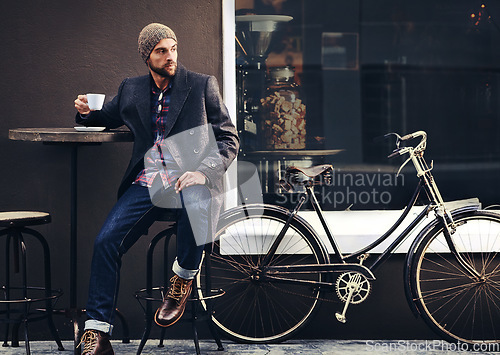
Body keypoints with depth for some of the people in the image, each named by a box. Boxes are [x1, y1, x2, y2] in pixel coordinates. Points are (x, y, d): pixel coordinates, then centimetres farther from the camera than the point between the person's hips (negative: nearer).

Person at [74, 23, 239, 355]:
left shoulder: (202, 85, 5)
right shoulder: (131, 89, 15)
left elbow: (229, 139, 3)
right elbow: (106, 119, 31)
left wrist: (203, 171, -14)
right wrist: (86, 112, 6)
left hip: (191, 178, -3)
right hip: (148, 180, 3)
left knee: (197, 210, -39)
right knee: (106, 240, -18)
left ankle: (182, 281, -8)